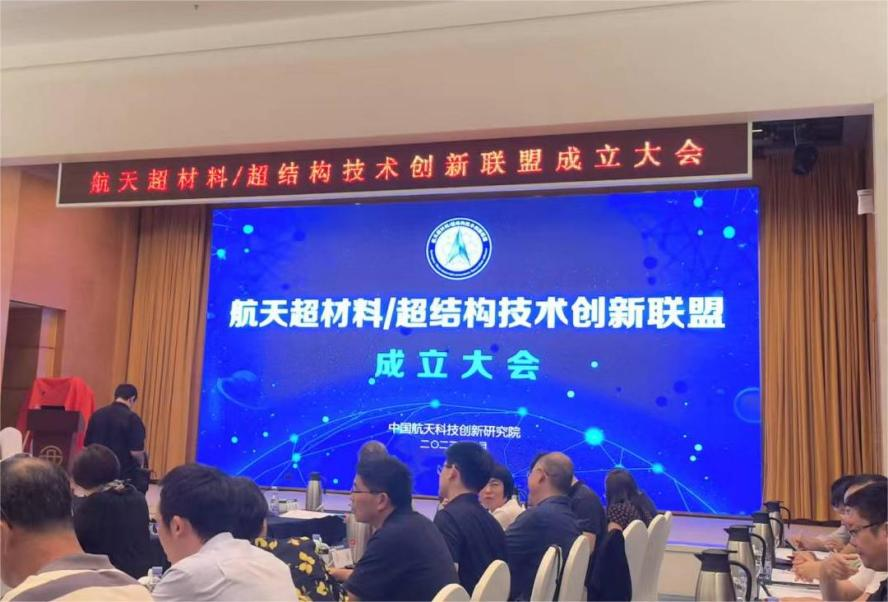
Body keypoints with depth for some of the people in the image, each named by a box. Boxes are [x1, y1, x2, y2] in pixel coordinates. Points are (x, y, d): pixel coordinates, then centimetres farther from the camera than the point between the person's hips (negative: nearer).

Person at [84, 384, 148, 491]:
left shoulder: (97, 414, 3)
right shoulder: (132, 418, -15)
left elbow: (87, 445, 10)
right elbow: (136, 452, -17)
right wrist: (141, 464, 3)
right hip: (125, 474, -6)